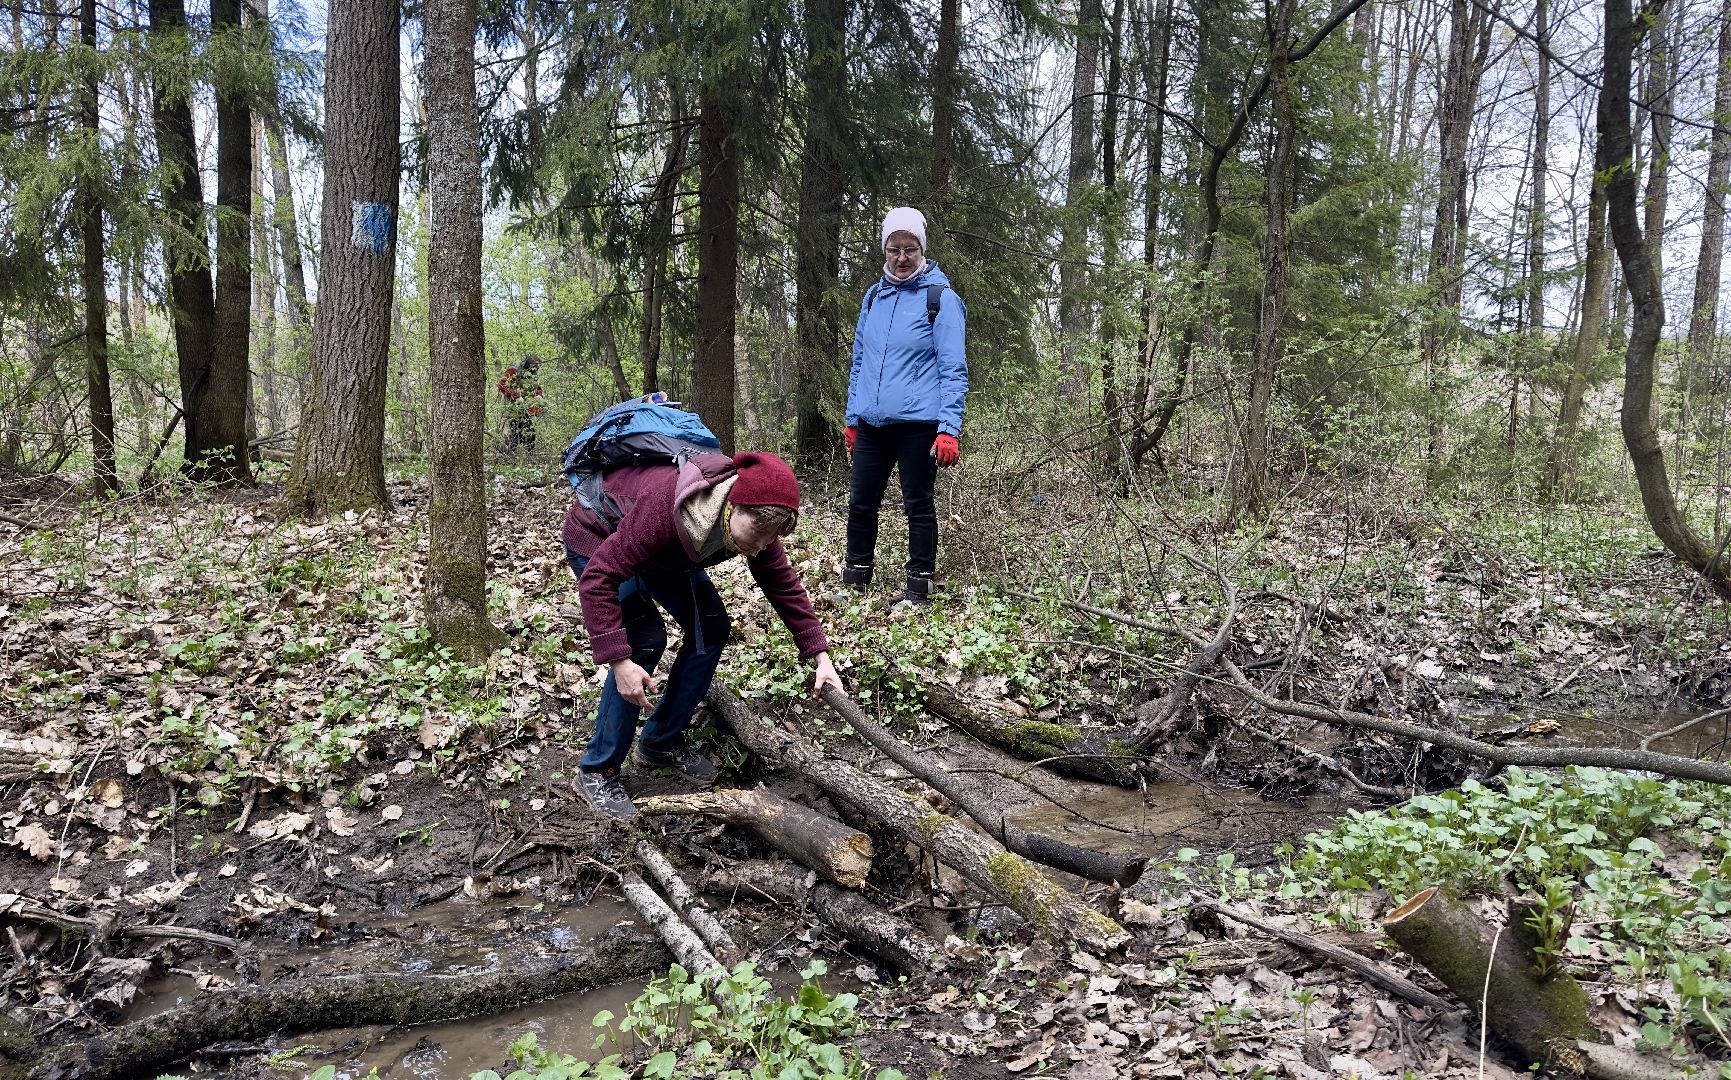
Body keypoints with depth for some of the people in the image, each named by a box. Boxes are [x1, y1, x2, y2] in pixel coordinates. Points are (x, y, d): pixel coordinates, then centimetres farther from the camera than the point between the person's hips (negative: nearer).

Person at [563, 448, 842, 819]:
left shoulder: (754, 519, -23)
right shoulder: (664, 507, -44)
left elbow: (783, 584, -11)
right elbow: (598, 578, -41)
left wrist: (821, 656, -16)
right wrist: (619, 661, -45)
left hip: (663, 549, 7)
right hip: (597, 540, -7)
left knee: (711, 627, -4)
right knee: (645, 640, -22)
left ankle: (662, 742, 12)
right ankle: (597, 771, -8)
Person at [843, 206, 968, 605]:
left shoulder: (941, 298, -5)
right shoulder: (873, 296, 12)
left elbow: (953, 370, -9)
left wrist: (949, 429, -16)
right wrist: (852, 418, 17)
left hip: (918, 423, -5)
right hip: (871, 423, 6)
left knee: (918, 506, 3)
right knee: (861, 502, 10)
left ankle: (918, 588, 13)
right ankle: (854, 581, 23)